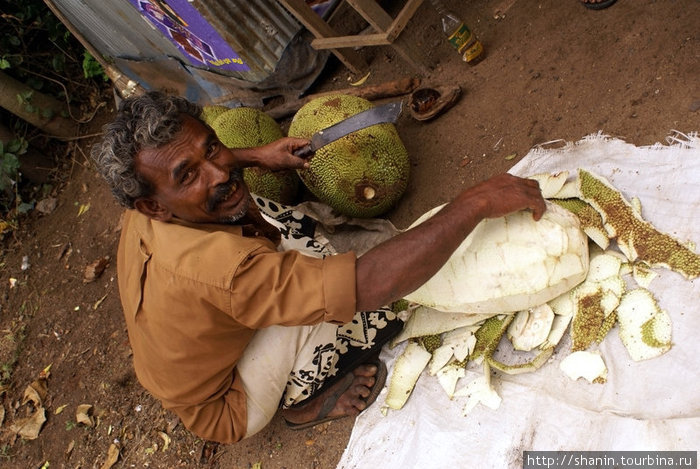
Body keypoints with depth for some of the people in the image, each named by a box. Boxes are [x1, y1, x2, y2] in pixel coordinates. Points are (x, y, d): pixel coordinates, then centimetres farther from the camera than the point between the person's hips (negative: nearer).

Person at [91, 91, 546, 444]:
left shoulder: (148, 216, -18)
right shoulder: (208, 265, -44)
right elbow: (368, 284, -48)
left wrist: (256, 156, 2)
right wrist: (475, 202, -45)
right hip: (223, 408, -7)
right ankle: (302, 401, -2)